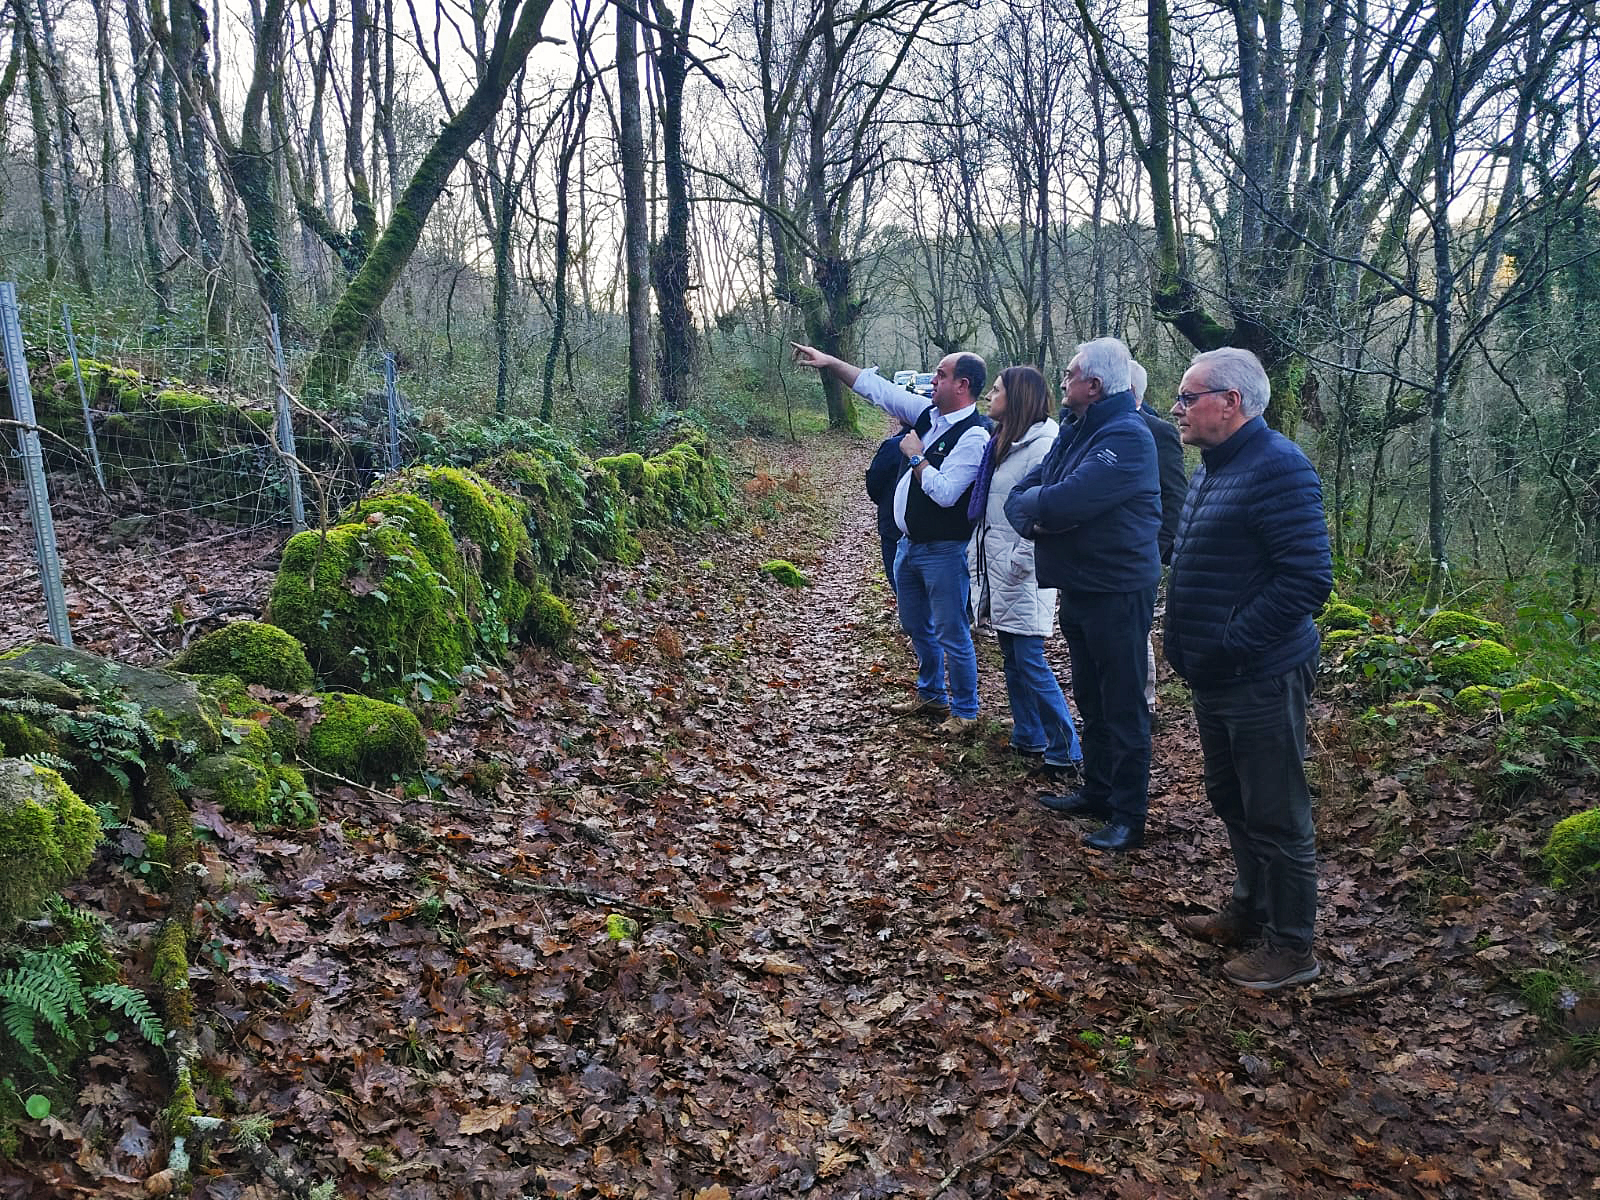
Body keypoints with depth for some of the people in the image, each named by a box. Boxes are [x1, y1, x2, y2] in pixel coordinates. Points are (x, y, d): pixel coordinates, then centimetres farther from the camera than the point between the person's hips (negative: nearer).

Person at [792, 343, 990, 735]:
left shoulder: (974, 436, -20)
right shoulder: (927, 413, 4)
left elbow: (945, 493, -27)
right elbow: (877, 388, 8)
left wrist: (916, 456, -16)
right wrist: (829, 362, 6)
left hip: (944, 551, -9)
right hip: (908, 544, 9)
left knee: (951, 635, 1)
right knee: (916, 626, 22)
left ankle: (965, 710, 18)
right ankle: (931, 695, 40)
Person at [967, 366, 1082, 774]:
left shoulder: (1042, 444, -16)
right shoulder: (1002, 442, 14)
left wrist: (1019, 564, -20)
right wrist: (978, 552, 15)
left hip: (1022, 574, -10)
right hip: (996, 569, 10)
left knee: (1031, 663, -7)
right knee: (1012, 658, 15)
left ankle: (1065, 751, 2)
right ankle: (1028, 737, 27)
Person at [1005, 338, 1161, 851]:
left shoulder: (1127, 437, -19)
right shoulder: (1075, 433, 12)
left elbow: (1064, 502, -30)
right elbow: (1019, 497, 6)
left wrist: (1035, 504, -9)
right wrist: (1037, 515, -15)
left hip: (1118, 591, -9)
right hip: (1078, 587, 9)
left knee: (1123, 707, 1)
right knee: (1090, 700, 19)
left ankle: (1128, 817, 11)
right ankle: (1096, 792, 33)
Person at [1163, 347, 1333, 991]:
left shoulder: (1276, 468, -19)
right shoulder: (1214, 468, 13)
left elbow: (1307, 579, -26)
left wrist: (1231, 642, -23)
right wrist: (1190, 642, 13)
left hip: (1262, 681, -10)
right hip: (1214, 677, 10)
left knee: (1276, 818, 4)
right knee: (1232, 802, 22)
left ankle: (1290, 947, 20)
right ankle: (1249, 912, 40)